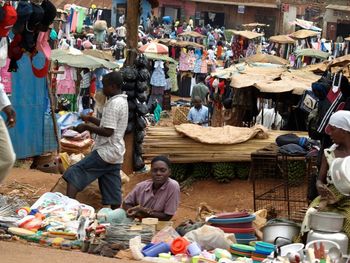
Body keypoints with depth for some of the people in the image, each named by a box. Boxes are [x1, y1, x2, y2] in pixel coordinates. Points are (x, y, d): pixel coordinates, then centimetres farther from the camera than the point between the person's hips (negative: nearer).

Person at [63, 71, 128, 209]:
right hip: (116, 153, 10)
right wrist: (91, 119, 17)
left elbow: (108, 131, -21)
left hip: (106, 152, -10)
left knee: (73, 173, -10)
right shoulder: (122, 101, 16)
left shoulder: (114, 104, -15)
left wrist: (87, 127, -12)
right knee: (113, 193, 10)